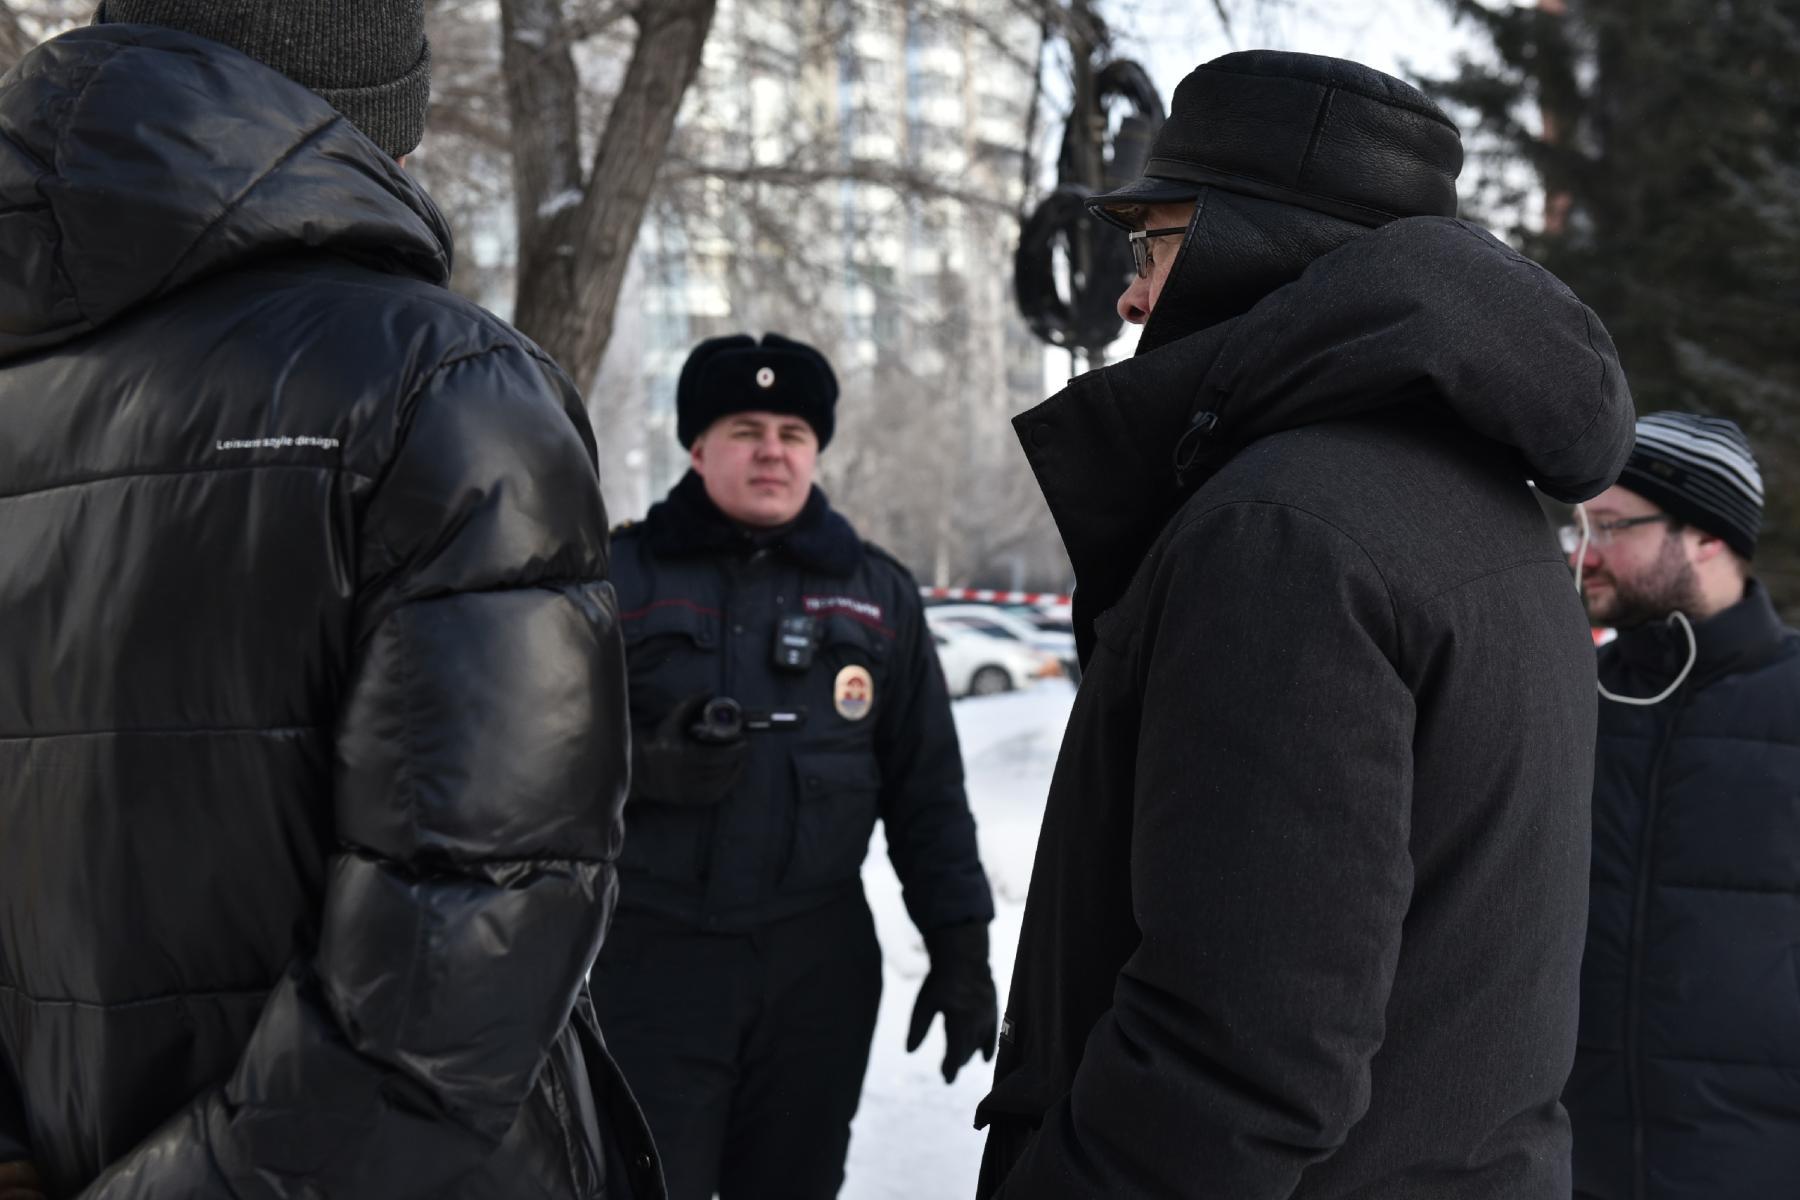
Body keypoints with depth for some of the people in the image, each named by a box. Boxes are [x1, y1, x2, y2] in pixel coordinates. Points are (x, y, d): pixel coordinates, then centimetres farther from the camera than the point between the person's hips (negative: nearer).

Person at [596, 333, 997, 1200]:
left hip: (819, 967, 2)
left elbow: (927, 790, 9)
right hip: (651, 962, -2)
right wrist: (645, 764, -18)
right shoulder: (622, 575, 0)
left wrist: (960, 946, 5)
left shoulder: (878, 592, 8)